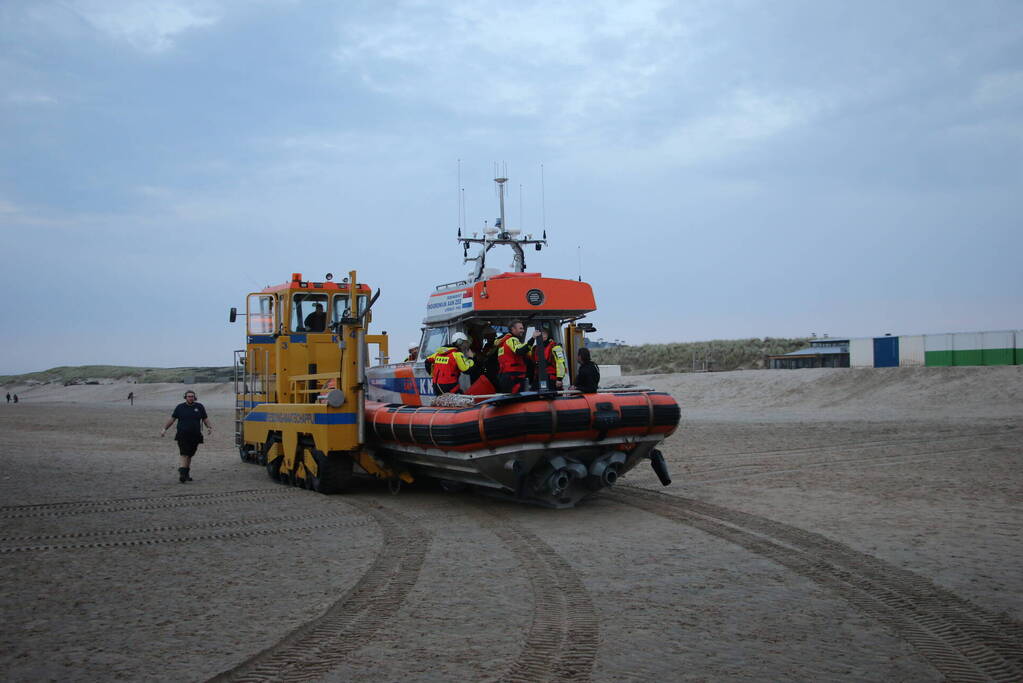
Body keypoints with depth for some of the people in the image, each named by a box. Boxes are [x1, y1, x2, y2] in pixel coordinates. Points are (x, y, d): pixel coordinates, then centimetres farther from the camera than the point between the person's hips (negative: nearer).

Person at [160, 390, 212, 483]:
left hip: (195, 436, 2)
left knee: (189, 455, 9)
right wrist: (165, 429, 2)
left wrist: (209, 427, -5)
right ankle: (182, 473, -19)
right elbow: (172, 419, 10)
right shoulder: (180, 407, 7)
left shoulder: (200, 407, 11)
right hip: (182, 436, -2)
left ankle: (186, 474, 19)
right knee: (184, 454, -14)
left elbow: (205, 419, 12)